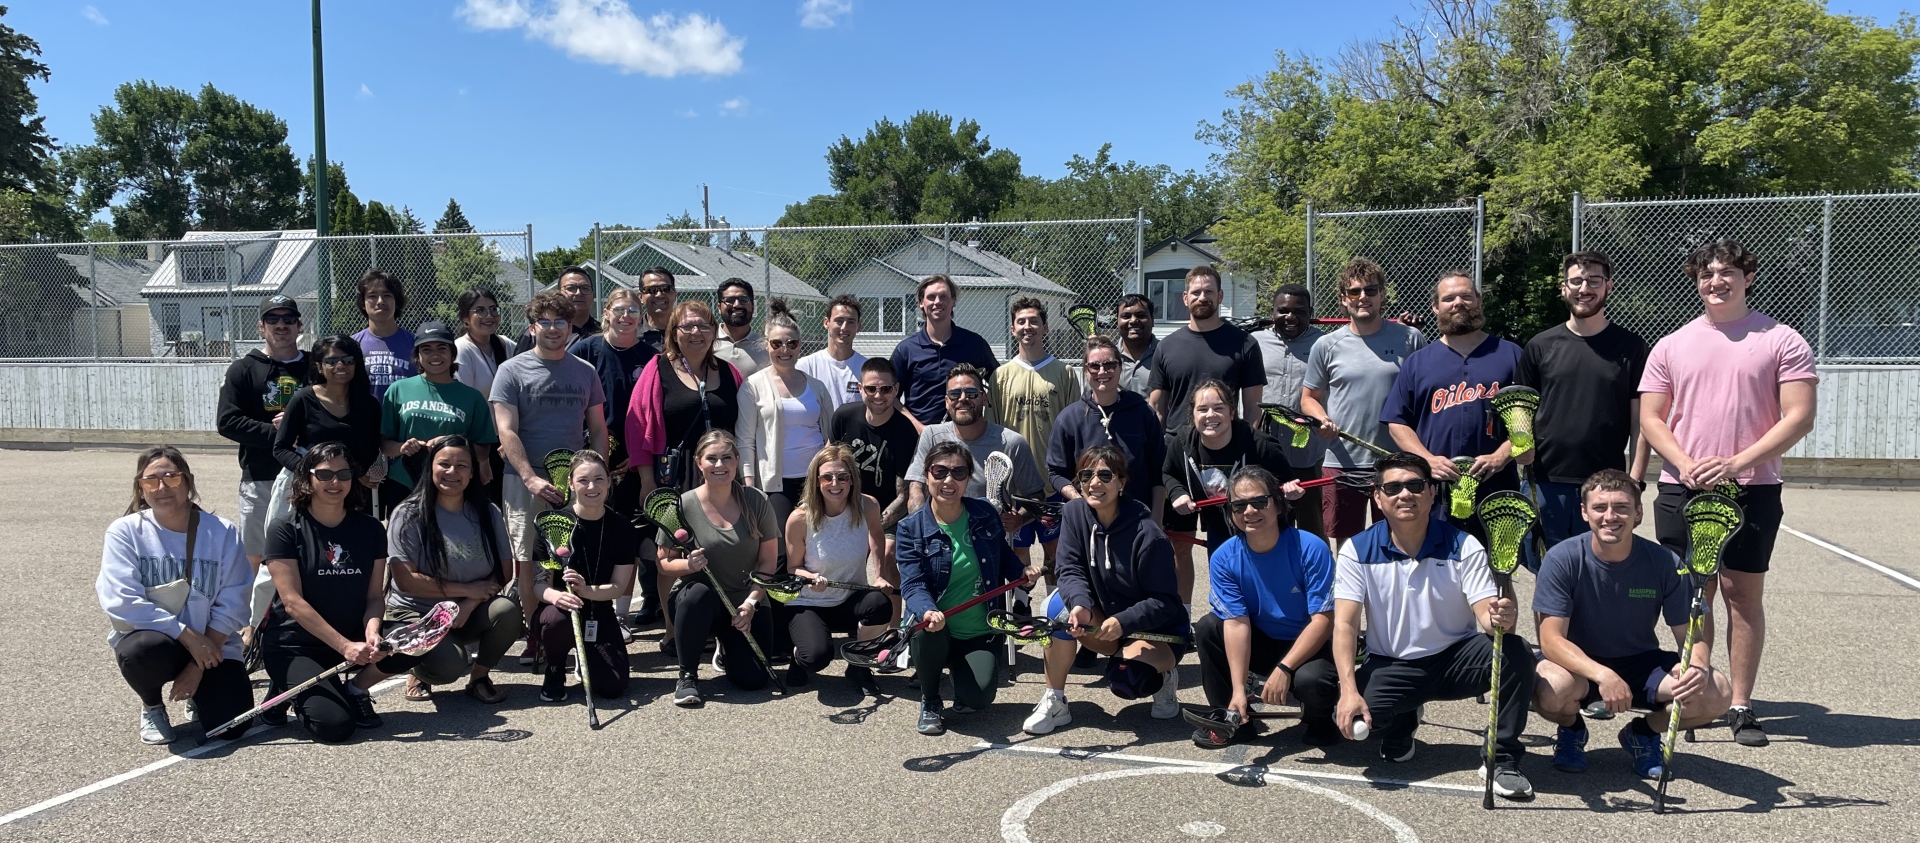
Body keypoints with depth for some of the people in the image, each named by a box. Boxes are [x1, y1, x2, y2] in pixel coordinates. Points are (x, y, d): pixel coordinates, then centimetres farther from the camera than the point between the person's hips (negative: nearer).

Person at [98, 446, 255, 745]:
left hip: (210, 644, 1)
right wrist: (188, 635, -22)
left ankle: (198, 693, 22)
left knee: (230, 724, -18)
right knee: (144, 651, -38)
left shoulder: (223, 533, -5)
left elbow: (232, 606, -7)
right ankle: (152, 705, 0)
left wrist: (199, 664, -14)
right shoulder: (125, 531, -7)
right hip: (149, 636, -1)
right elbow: (120, 601, -16)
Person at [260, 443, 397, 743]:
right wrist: (345, 646, -24)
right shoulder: (286, 531, -8)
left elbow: (374, 595, 1)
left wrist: (372, 629, -23)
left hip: (353, 639, 4)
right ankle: (293, 692, 9)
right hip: (295, 646, -4)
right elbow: (293, 602, -15)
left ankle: (356, 689, 4)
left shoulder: (370, 529, 3)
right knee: (335, 725, -24)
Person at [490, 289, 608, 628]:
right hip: (526, 481, -2)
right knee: (529, 563, -1)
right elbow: (506, 431, -5)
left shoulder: (585, 372, 12)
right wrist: (531, 479, -16)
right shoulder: (512, 371, 2)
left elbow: (598, 430, 15)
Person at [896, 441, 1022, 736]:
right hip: (935, 633, -1)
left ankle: (959, 671, 16)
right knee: (928, 630, -36)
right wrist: (927, 612, -39)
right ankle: (930, 701, -5)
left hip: (980, 634, 1)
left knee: (978, 697, -24)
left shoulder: (985, 514, 2)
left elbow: (1003, 557, 17)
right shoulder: (911, 527, -6)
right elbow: (912, 585, -17)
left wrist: (1023, 573, -6)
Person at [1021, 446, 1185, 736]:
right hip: (1108, 621, 5)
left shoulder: (1147, 535, -24)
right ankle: (1053, 703, -11)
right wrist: (1080, 604, -35)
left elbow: (1165, 602, -20)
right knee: (1062, 604, -24)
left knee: (1124, 677, -31)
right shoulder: (1074, 512, -10)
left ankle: (1165, 678, 8)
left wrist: (1123, 622, -34)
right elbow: (1070, 570, -14)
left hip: (1158, 630, -4)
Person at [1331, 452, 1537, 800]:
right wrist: (1349, 690, -31)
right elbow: (1344, 624, -17)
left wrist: (1500, 618, -43)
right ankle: (1401, 724, 11)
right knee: (1352, 717, -29)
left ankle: (1502, 761, -11)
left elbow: (1486, 614, -16)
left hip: (1456, 658, 1)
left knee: (1516, 652, -29)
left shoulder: (1463, 546, -8)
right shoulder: (1357, 551, -9)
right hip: (1390, 665, 0)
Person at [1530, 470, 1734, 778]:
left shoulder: (1664, 563, -13)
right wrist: (1602, 675, -40)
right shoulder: (1562, 560, -20)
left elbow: (1692, 635, -7)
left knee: (1717, 692, -23)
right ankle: (1571, 729, 4)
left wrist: (1697, 665, -32)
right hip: (1577, 664, -2)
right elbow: (1551, 639, -23)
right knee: (1551, 690, -37)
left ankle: (1644, 731, 10)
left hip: (1640, 664, 3)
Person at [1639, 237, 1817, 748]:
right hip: (1681, 490, 2)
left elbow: (1799, 417, -6)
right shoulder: (1671, 347, 9)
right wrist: (1687, 465, -11)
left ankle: (1741, 707, 10)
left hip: (1752, 490, -2)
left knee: (1745, 594, 2)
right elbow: (1651, 419, 7)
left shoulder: (1782, 342, 2)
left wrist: (1736, 463, -17)